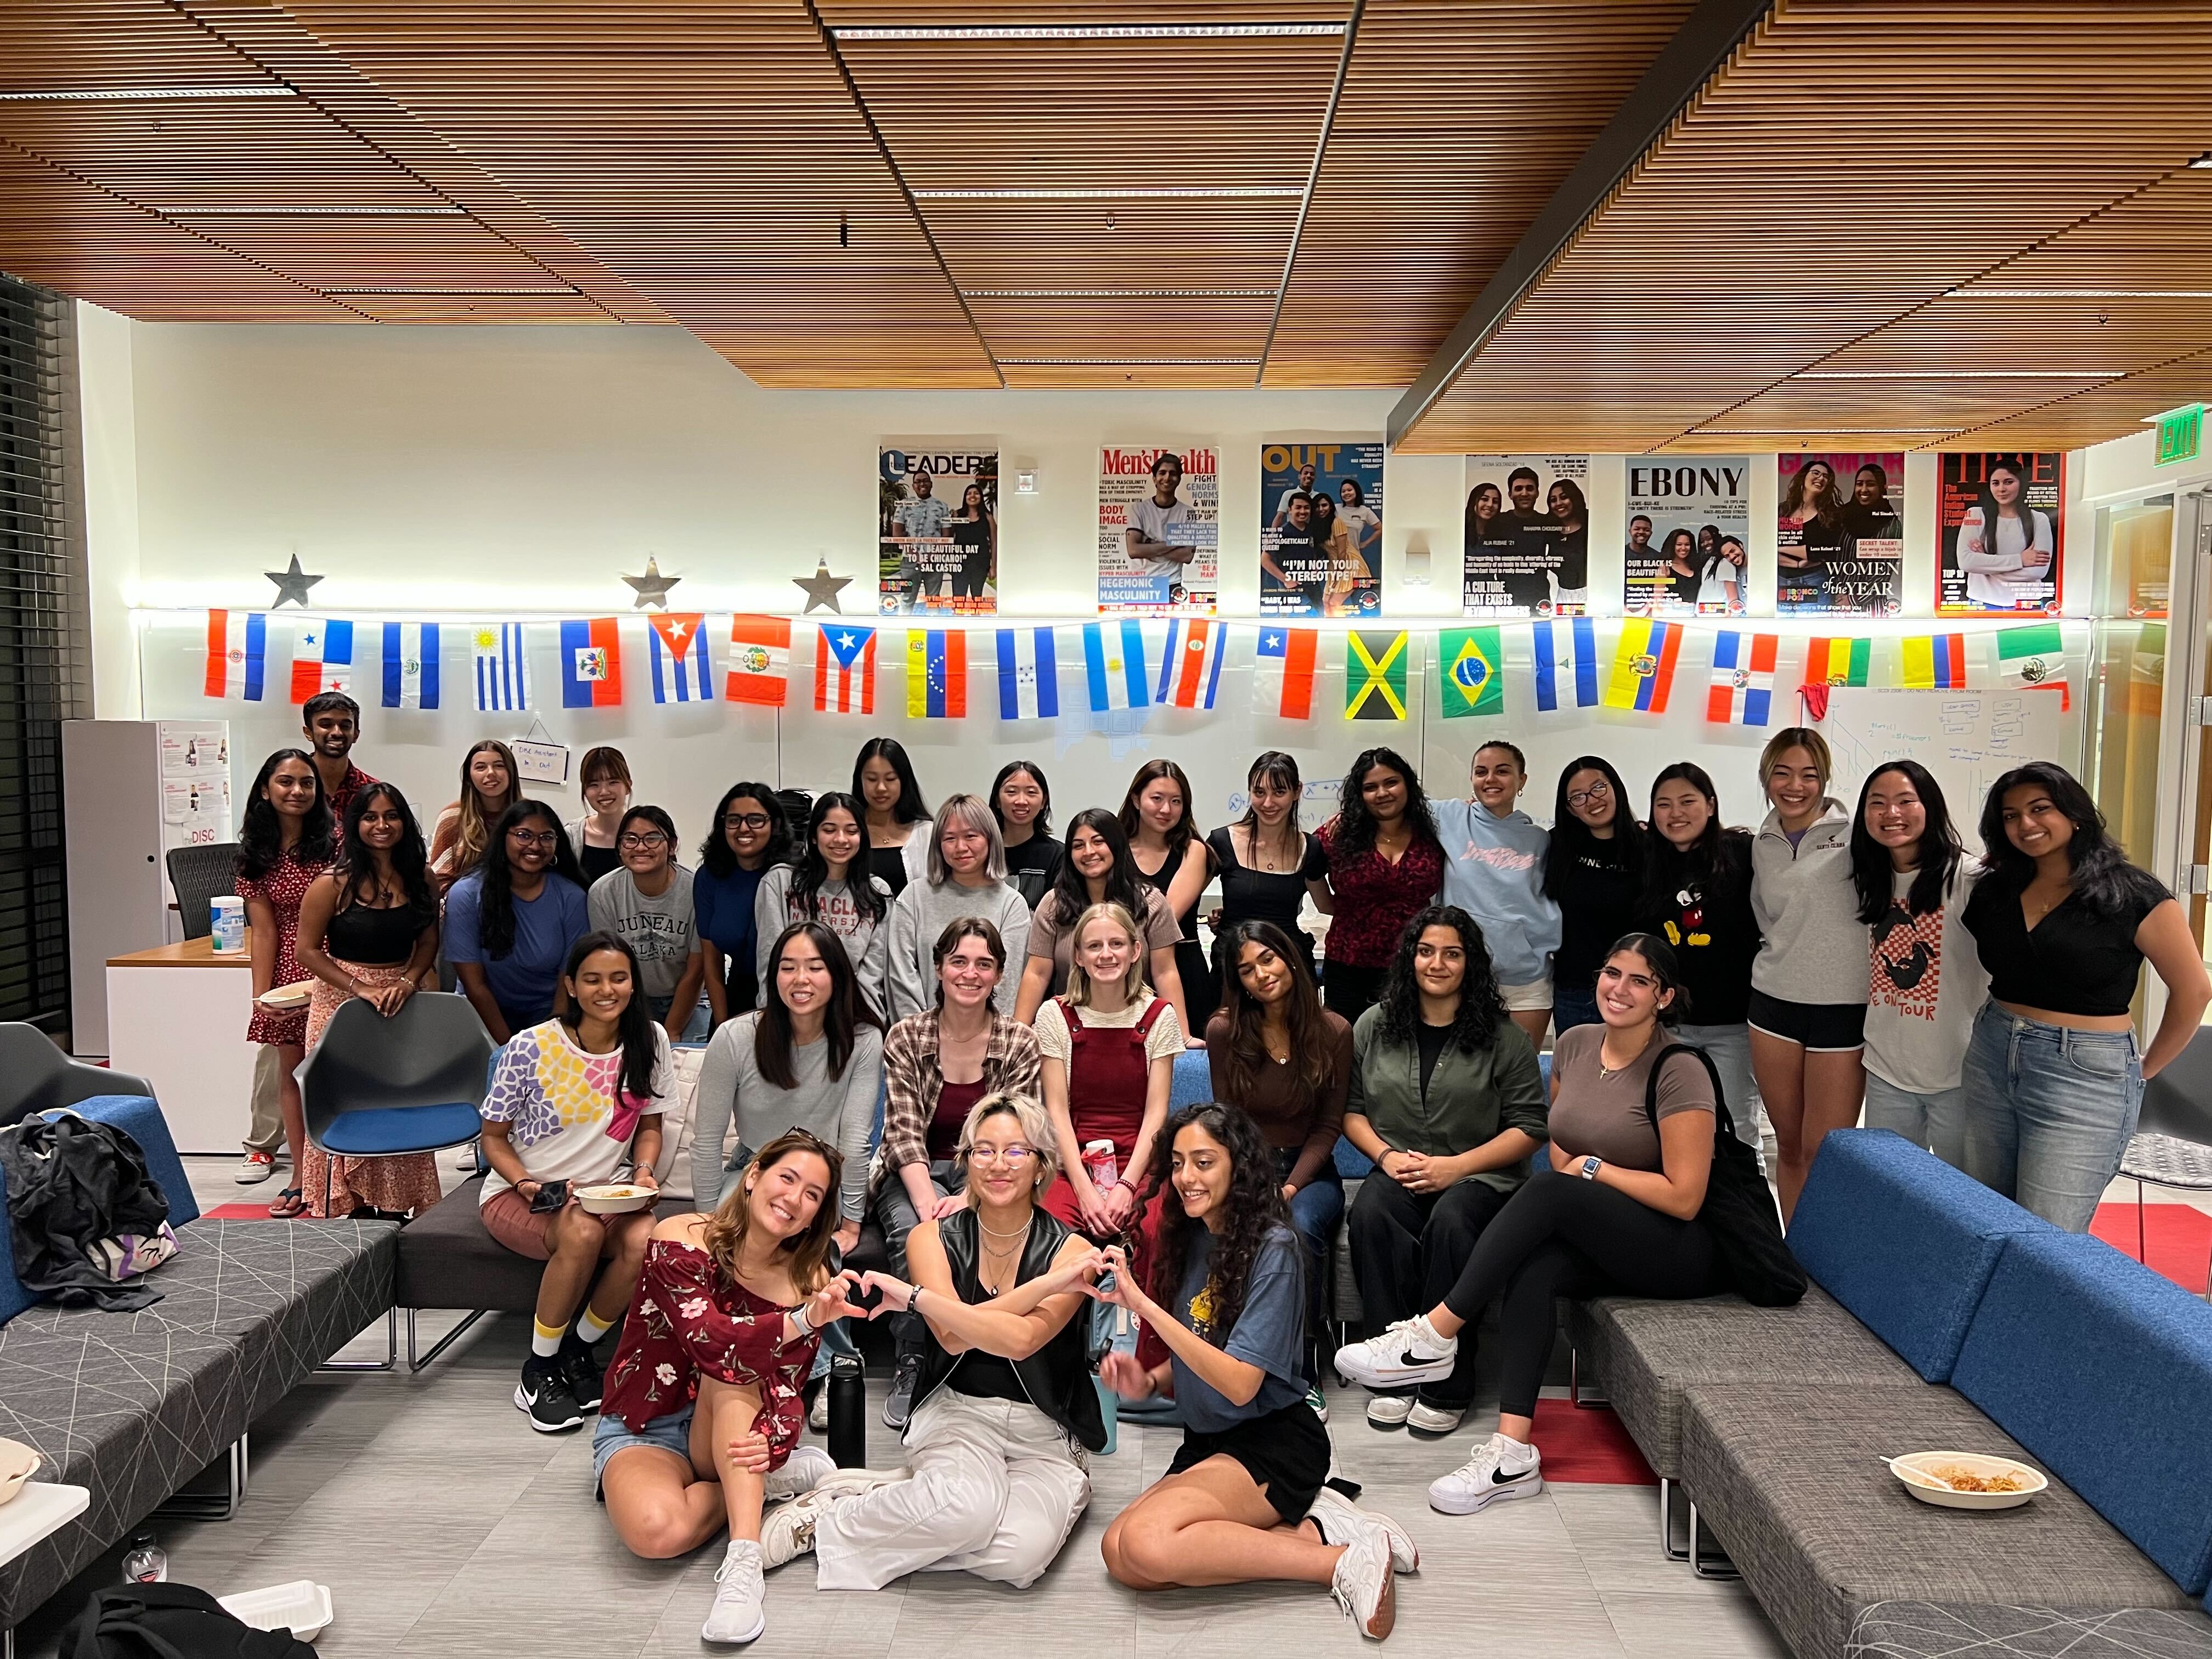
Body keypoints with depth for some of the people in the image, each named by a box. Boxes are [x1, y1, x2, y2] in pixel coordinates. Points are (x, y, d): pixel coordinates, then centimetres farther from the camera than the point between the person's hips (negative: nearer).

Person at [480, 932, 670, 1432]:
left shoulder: (649, 1041, -3)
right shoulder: (530, 1048, -13)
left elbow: (649, 1126, 10)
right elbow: (493, 1137, -3)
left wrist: (643, 1172, -10)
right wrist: (527, 1184, -21)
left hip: (604, 1191, 3)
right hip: (519, 1195, -3)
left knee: (646, 1242, -30)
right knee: (582, 1233, -36)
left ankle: (578, 1352, -3)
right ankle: (538, 1372, -14)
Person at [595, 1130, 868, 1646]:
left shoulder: (809, 1283, -8)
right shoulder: (681, 1239, -19)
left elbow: (788, 1393, -14)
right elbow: (708, 1339, -34)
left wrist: (772, 1442, -38)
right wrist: (803, 1321, -51)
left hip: (727, 1434, 3)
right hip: (643, 1433, -2)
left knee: (736, 1379, -33)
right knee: (657, 1530, -35)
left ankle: (743, 1565, -35)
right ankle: (764, 1486, -9)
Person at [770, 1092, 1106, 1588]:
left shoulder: (1070, 1251, -4)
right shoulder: (933, 1239, 1)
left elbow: (1023, 1340, -21)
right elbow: (953, 1338, -16)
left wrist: (915, 1296, -20)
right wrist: (1047, 1284, -20)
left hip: (1044, 1433, 1)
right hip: (957, 1412, -1)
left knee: (1020, 1555, -29)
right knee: (967, 1508, -36)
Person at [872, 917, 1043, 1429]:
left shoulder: (1020, 1043, -2)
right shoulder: (905, 1038, -2)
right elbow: (905, 1131, -10)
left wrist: (970, 1198, -25)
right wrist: (926, 1200, -27)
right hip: (915, 1172, 0)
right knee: (912, 1232, -33)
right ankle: (909, 1368, -19)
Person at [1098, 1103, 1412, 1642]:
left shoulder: (1272, 1248, -16)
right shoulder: (1191, 1238, 6)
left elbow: (1240, 1384, -22)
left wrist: (1144, 1304, -26)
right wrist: (1147, 1383, -5)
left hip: (1274, 1441, -8)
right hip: (1208, 1441, 8)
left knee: (1147, 1542, -28)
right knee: (1120, 1554, -16)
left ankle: (1344, 1561, -16)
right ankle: (1310, 1528, -6)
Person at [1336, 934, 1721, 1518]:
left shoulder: (1679, 1072, -14)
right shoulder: (1575, 1044, 6)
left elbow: (1684, 1199, -15)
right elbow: (1560, 1146, 19)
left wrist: (1593, 1169, -10)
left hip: (1681, 1252, -6)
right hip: (1599, 1243, 6)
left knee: (1549, 1191, -30)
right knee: (1533, 1268, -27)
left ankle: (1436, 1334, -28)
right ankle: (1513, 1453, -29)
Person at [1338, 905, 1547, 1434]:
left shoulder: (1504, 1037, 3)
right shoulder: (1373, 1027, 11)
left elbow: (1529, 1127, -1)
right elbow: (1351, 1108, 13)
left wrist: (1458, 1166, -12)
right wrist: (1385, 1155, -7)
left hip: (1479, 1176, -2)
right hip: (1398, 1172, 2)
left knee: (1450, 1223, -36)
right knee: (1371, 1216, -32)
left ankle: (1445, 1386, -25)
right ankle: (1393, 1372, -26)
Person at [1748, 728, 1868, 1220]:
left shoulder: (1853, 834, -6)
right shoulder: (1763, 845, 11)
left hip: (1843, 1007, -5)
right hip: (1773, 1001, 5)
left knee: (1823, 1154, -1)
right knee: (1788, 1145, 13)